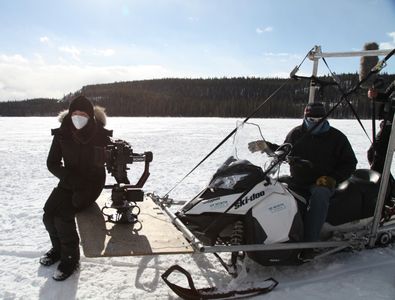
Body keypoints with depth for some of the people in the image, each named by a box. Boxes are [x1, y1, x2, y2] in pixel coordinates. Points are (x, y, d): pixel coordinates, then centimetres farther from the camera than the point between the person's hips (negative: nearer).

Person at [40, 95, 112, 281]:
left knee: (63, 214, -23)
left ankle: (71, 258, -1)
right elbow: (52, 163, -5)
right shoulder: (62, 134, -9)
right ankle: (58, 248, 19)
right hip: (70, 181, 4)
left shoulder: (101, 135, -15)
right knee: (48, 214, -13)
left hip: (92, 182, -4)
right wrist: (72, 178, -20)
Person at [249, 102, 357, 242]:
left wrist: (332, 179, -8)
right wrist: (266, 146, 6)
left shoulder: (336, 137, 4)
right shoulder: (296, 134, 10)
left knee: (319, 194, -37)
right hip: (297, 182, 3)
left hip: (322, 184, -3)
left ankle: (310, 240, -36)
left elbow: (349, 163, 8)